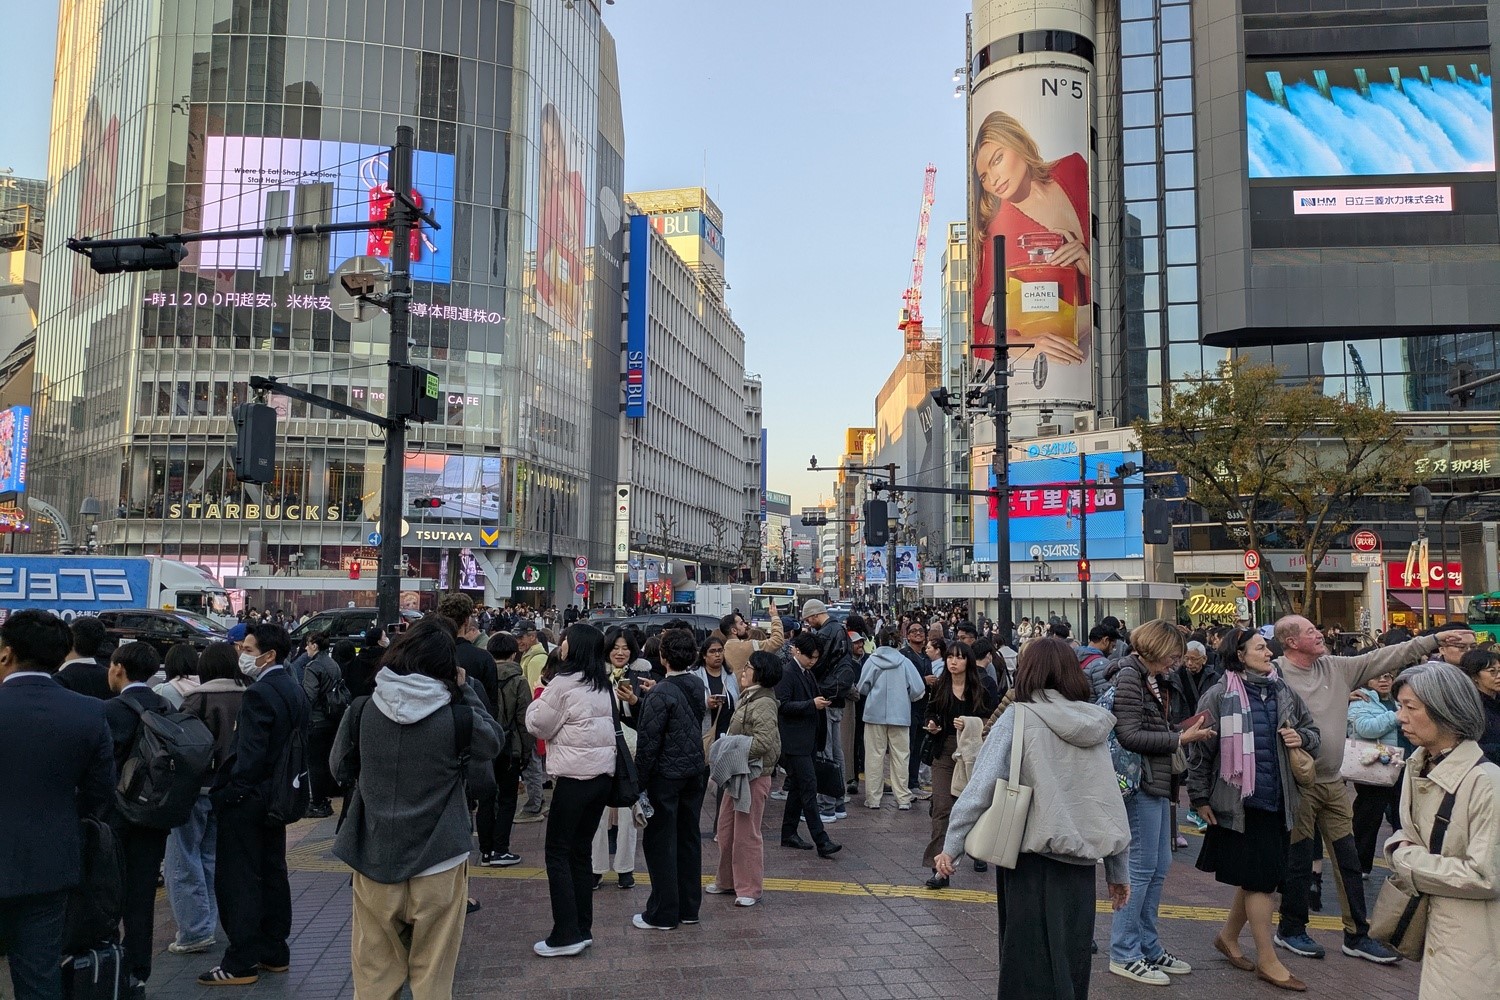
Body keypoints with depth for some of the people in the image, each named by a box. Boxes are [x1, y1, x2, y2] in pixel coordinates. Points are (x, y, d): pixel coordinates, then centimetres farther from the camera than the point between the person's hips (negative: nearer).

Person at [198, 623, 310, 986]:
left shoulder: (259, 694, -20)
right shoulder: (294, 689, 7)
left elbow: (249, 755, -24)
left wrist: (227, 793, -15)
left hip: (247, 799, -9)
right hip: (278, 794, 9)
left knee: (237, 879, 0)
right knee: (272, 873, 15)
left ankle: (241, 963, 6)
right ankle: (275, 952, 24)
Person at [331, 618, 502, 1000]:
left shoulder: (361, 711, -8)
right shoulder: (457, 716, -14)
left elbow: (341, 770, 8)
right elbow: (494, 741, 7)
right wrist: (466, 691, 8)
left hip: (374, 859, 2)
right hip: (438, 863, -2)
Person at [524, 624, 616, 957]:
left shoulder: (564, 684, -14)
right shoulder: (602, 685, 10)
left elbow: (539, 726, -6)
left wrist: (537, 704, 12)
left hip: (574, 777, -7)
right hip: (602, 774, 8)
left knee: (558, 853, 1)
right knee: (581, 852, 15)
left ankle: (566, 935, 1)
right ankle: (583, 929, 20)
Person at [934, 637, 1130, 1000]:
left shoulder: (1019, 717, -8)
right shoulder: (1094, 723, 5)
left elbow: (982, 785, -14)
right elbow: (1112, 801, 7)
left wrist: (952, 845, -7)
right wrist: (1118, 871, 16)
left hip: (1032, 858, -4)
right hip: (1079, 860, 4)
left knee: (1031, 963, 6)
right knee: (1070, 961, 16)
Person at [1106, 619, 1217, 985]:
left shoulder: (1149, 679, 17)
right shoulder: (1128, 676, -13)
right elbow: (1129, 735, -21)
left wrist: (1184, 731, 7)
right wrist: (1180, 739, -17)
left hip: (1156, 783, 10)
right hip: (1141, 784, -10)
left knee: (1159, 867, 14)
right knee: (1141, 868, -3)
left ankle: (1148, 948, 25)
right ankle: (1124, 953, 7)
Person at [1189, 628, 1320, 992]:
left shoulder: (1282, 692, 6)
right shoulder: (1219, 696, -9)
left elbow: (1313, 731, 17)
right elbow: (1201, 750, -7)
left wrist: (1301, 738, -7)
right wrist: (1200, 798, -7)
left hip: (1277, 801, 6)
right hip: (1239, 802, -6)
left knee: (1257, 878, 14)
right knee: (1259, 879, 0)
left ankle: (1228, 937, 33)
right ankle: (1267, 960, 12)